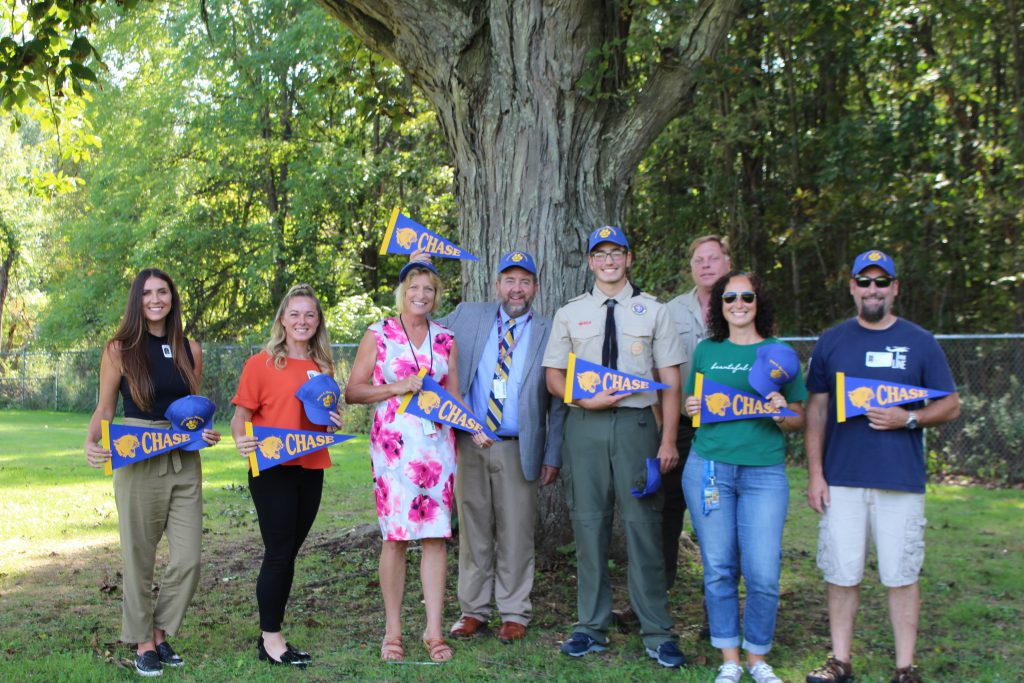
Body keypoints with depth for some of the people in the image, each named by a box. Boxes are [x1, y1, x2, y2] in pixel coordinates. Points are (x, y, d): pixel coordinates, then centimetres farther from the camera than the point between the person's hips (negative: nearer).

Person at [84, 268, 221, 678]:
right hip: (138, 463, -3)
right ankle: (143, 643, 20)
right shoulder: (120, 349, -1)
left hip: (185, 462, 3)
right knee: (139, 556, 4)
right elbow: (105, 409, 2)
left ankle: (161, 633, 22)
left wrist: (205, 433, -4)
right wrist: (91, 442, -17)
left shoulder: (190, 350, 7)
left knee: (188, 559, 1)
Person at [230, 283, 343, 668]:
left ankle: (271, 635, 22)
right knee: (279, 553, -3)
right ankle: (271, 639, 10)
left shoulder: (322, 366, 11)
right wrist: (241, 441, -24)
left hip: (311, 469, 5)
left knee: (289, 552, 11)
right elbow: (241, 416, -5)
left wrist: (334, 422, 1)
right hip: (272, 469, -5)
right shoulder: (262, 363, -4)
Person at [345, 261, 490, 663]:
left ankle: (434, 630, 8)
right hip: (393, 444, -3)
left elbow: (454, 397, 13)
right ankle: (393, 630, 10)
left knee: (435, 535, 0)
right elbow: (353, 391, 0)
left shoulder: (445, 340, 13)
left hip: (437, 444, 3)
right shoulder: (378, 334, 4)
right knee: (395, 535, -2)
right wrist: (398, 387, -11)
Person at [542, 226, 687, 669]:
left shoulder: (652, 311, 7)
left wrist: (668, 440, -5)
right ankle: (591, 628, 17)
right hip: (584, 425, 2)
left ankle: (656, 633, 7)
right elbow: (553, 377, 11)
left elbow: (670, 380, 3)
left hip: (636, 424, -1)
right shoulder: (569, 314, 11)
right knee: (588, 524, 6)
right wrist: (587, 400, -9)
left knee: (643, 524, -3)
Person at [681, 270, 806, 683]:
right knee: (719, 568, 5)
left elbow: (800, 419, 8)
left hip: (764, 472, -1)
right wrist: (691, 408, -1)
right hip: (708, 468, 2)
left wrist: (783, 415, -13)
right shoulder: (706, 350, 11)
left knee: (763, 574, -5)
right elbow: (691, 403, 21)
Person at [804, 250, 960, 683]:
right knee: (841, 573, 5)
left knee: (901, 575, 4)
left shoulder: (920, 342, 6)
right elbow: (816, 409, 8)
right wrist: (815, 473, 2)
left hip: (901, 480, -1)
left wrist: (908, 419, -13)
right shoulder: (831, 341, 8)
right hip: (842, 478, 1)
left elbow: (951, 405, 7)